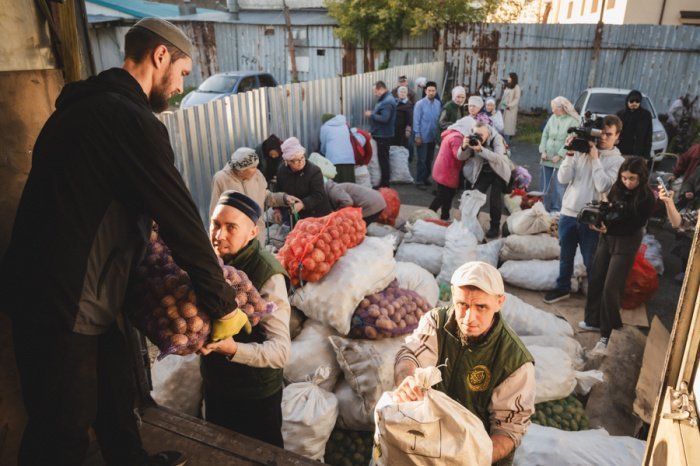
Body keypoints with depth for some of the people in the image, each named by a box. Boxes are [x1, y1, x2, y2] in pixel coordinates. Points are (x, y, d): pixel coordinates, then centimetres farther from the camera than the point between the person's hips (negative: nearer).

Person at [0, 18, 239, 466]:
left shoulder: (89, 104, 11)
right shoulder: (132, 119, -20)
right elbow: (181, 219, -18)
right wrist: (222, 302, -8)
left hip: (47, 288, 10)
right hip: (63, 303, -10)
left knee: (116, 391, 24)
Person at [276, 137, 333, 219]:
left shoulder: (314, 171, -18)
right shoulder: (282, 171, -1)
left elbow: (318, 195, -24)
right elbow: (279, 192, 14)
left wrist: (302, 204, -36)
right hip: (296, 216, 4)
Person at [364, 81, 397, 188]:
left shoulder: (387, 102, -20)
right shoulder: (385, 99, 13)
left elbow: (384, 118, -28)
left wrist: (371, 115, -17)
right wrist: (373, 113, 5)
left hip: (384, 136, -11)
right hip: (381, 134, 11)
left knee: (383, 160, -4)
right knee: (383, 159, 16)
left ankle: (385, 185, 4)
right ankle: (383, 183, 26)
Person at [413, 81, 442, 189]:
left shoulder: (438, 103, 2)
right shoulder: (420, 104, -10)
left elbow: (439, 119, 6)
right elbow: (416, 121, -10)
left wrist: (439, 134, 4)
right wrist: (417, 135, -13)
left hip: (433, 136, 5)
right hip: (423, 136, -4)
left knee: (429, 159, 13)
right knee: (421, 160, 0)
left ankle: (425, 178, 25)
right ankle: (419, 181, 6)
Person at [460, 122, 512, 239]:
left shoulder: (497, 138, -26)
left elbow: (498, 158, -40)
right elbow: (461, 157, -16)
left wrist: (481, 149, -52)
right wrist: (464, 147, -39)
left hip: (498, 171, -3)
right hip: (482, 172, 3)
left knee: (495, 197, -14)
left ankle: (495, 227, 2)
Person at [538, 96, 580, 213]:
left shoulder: (573, 121, -10)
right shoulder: (552, 117, 8)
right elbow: (545, 135, 9)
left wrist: (559, 155, -15)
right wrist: (543, 151, -1)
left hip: (561, 160, -6)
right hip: (547, 158, 6)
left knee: (558, 187, 0)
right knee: (544, 186, 12)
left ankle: (556, 211, 10)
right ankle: (544, 209, 24)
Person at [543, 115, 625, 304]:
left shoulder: (617, 160, -3)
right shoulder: (581, 150, 2)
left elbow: (603, 186, -18)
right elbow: (563, 179, -4)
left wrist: (595, 158, -13)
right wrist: (570, 154, -13)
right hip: (568, 213, 3)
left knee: (591, 260, 7)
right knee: (565, 255, 17)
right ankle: (562, 288, 33)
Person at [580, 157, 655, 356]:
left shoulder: (647, 198, -16)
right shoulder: (618, 188, -2)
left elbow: (634, 226, -17)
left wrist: (608, 228, -28)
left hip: (626, 244, -6)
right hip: (607, 238, 6)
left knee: (611, 288, -7)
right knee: (595, 280, 12)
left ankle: (607, 334, 4)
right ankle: (593, 320, 30)